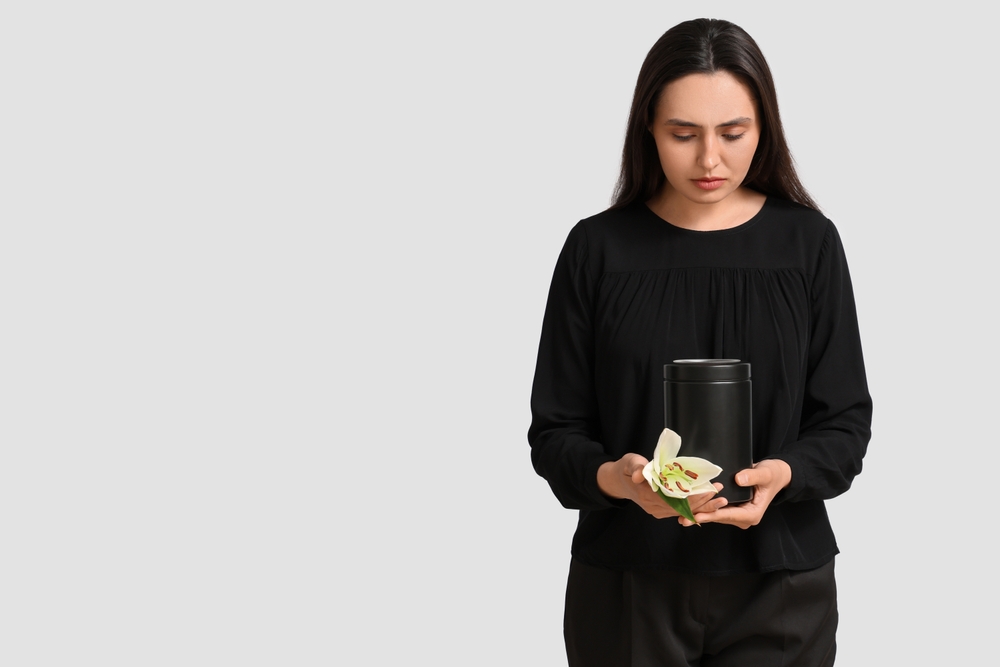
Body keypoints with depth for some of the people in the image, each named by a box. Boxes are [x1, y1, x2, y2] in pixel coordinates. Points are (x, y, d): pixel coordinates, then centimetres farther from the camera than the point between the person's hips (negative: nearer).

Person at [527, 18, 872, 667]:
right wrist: (612, 477, -22)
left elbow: (846, 421, 0)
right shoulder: (598, 248, -1)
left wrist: (783, 474, -20)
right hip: (627, 588, 0)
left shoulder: (809, 243, 0)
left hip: (779, 586, 1)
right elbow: (554, 430, -1)